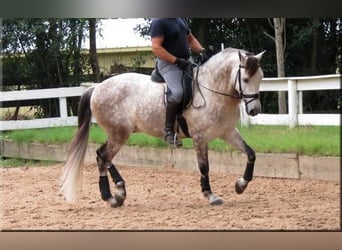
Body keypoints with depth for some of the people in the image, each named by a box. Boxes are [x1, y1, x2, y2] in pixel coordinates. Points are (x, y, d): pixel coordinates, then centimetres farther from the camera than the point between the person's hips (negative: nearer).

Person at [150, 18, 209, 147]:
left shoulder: (180, 20, 15)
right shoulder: (158, 22, -12)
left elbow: (191, 39, 22)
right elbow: (156, 48, -20)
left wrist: (201, 51, 2)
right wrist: (176, 61, -25)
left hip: (185, 62, 10)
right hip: (168, 64, -9)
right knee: (178, 92, -31)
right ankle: (168, 131, -19)